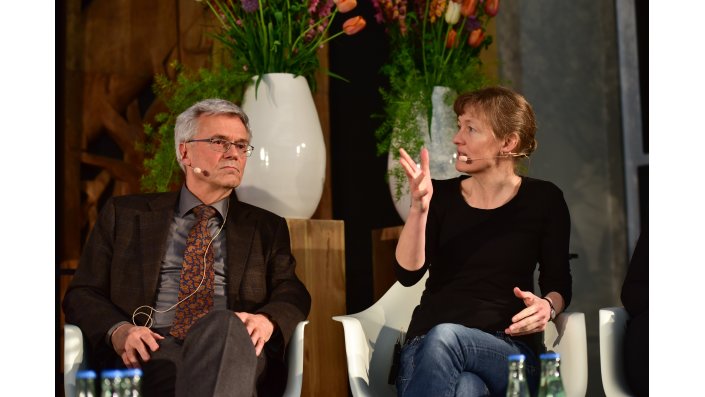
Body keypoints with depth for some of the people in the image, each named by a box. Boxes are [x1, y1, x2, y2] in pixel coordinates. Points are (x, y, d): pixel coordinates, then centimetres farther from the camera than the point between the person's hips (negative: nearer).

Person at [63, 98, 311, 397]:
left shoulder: (267, 228, 25)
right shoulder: (124, 215, 21)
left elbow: (292, 296, 13)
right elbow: (82, 294, 16)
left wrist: (267, 321, -13)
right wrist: (118, 331, -8)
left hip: (233, 347, 2)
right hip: (152, 350, -2)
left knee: (223, 326, -39)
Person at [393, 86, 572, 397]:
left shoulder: (543, 200, 8)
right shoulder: (442, 195, 9)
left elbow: (559, 284, 12)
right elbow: (408, 273, -3)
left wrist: (547, 306, -11)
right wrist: (419, 207, -16)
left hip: (509, 351, 0)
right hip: (427, 344, 0)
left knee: (444, 336, -37)